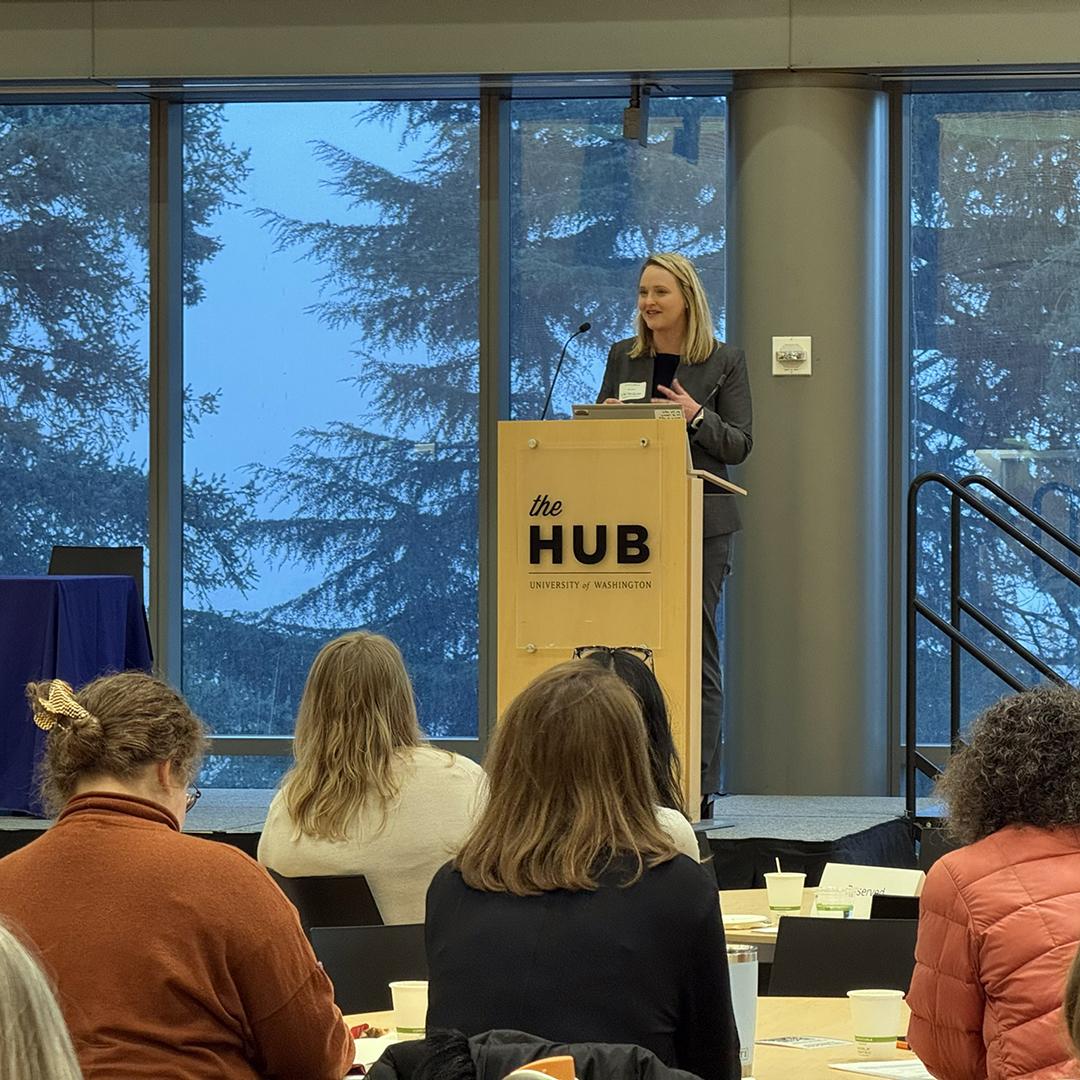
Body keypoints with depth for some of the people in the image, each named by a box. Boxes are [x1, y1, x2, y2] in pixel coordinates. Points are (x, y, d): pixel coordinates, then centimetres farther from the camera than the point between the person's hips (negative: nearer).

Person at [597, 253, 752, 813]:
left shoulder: (725, 362, 3)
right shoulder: (623, 357, 13)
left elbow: (739, 445, 0)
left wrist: (697, 416, -18)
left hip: (699, 520, -3)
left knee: (695, 646, -4)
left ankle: (699, 787, -3)